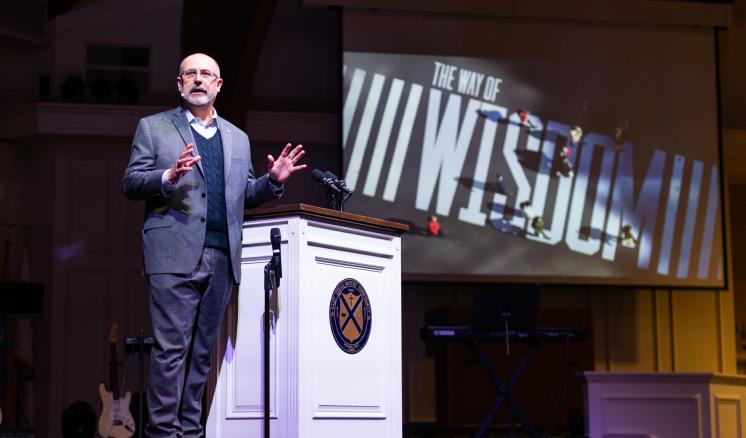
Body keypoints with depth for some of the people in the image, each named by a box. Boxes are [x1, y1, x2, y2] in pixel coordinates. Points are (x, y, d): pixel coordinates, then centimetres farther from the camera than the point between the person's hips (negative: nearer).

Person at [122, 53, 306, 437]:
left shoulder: (238, 138, 22)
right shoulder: (153, 127, 9)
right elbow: (130, 183, 2)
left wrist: (273, 181, 1)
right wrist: (169, 177, -16)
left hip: (222, 258, 4)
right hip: (175, 255, -4)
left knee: (202, 350, 6)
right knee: (171, 347, -9)